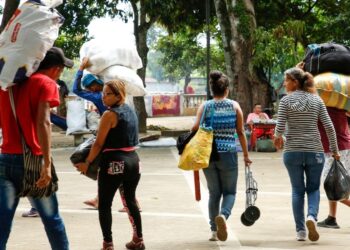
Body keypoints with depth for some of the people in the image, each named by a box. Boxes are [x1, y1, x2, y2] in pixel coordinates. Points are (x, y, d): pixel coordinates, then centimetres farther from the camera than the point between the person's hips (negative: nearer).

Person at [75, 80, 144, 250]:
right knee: (130, 200, 20)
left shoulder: (110, 114, -13)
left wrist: (87, 163, -5)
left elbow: (99, 144, -13)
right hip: (133, 160, 8)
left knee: (104, 204, 0)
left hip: (114, 162, -8)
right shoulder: (131, 112, 11)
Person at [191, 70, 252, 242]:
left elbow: (196, 128, -9)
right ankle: (223, 214, -21)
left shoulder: (204, 107, 2)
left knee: (214, 192, 14)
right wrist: (246, 155, 11)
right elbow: (241, 132, 3)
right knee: (229, 192, 10)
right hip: (228, 154, -1)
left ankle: (214, 230, 14)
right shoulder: (234, 106, 2)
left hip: (208, 154, 1)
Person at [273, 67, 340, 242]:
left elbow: (280, 127, -8)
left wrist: (277, 137, 14)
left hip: (292, 151, -1)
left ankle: (300, 230, 7)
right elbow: (329, 126, -1)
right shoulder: (316, 100, 3)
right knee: (313, 188, 13)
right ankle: (312, 216, -16)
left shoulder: (286, 101, -3)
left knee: (297, 190, 10)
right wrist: (334, 149, 7)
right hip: (314, 151, 1)